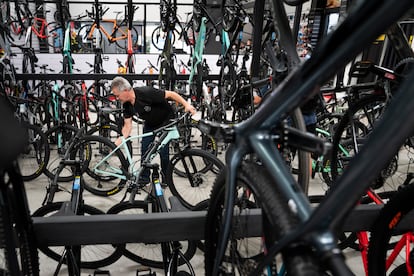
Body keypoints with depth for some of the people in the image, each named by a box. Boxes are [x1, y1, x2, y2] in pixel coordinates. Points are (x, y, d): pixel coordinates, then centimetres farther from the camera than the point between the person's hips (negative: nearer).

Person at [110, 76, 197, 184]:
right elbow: (128, 126, -9)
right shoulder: (127, 104, -14)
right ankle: (144, 177, 18)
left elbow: (170, 94, -30)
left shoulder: (146, 92, -35)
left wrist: (186, 105, -39)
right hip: (150, 123, 6)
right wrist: (119, 141, -23)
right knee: (145, 149, 2)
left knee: (163, 150, -8)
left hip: (165, 120, -6)